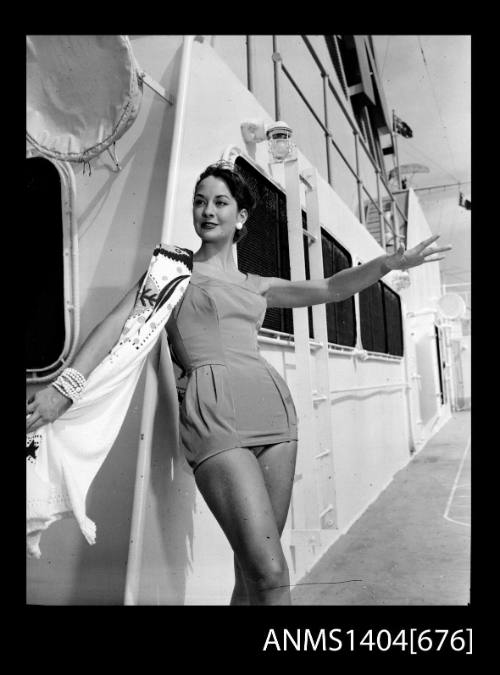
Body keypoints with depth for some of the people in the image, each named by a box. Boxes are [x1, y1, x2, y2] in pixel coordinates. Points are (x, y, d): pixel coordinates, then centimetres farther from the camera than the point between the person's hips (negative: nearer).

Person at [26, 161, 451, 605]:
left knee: (253, 568, 5)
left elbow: (330, 289, 21)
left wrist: (391, 262, 10)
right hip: (215, 412, -5)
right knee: (271, 574, -15)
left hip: (272, 404, 5)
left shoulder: (254, 285, 22)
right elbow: (119, 323, 2)